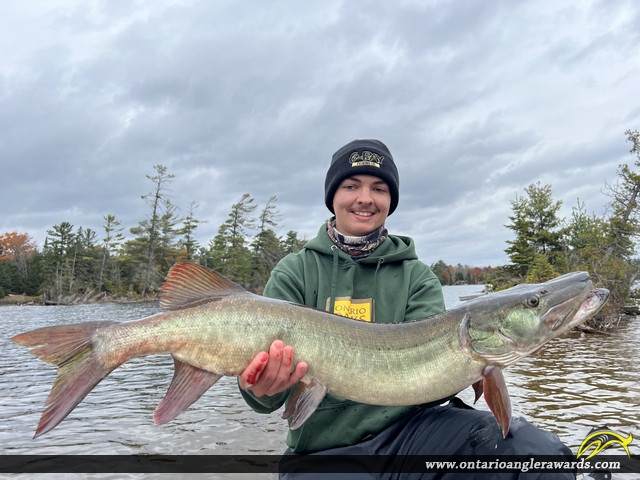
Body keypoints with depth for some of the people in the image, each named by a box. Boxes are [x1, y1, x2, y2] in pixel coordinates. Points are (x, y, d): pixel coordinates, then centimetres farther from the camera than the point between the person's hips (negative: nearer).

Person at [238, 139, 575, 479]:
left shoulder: (416, 276, 6)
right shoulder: (294, 272, 3)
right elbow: (271, 361, -7)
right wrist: (261, 387, -29)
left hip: (412, 428, 1)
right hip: (323, 446, 0)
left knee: (541, 450, -23)